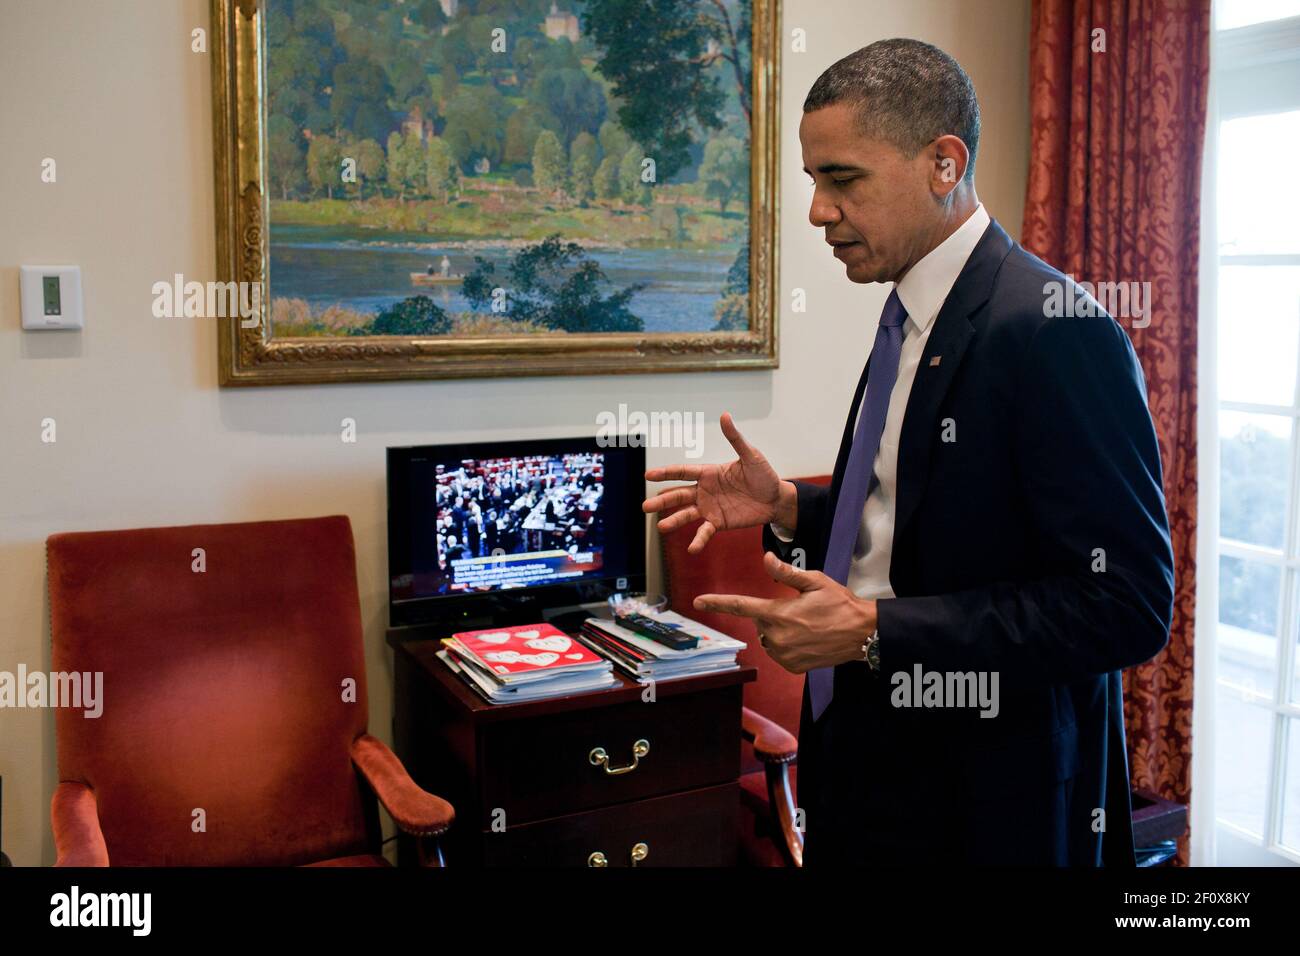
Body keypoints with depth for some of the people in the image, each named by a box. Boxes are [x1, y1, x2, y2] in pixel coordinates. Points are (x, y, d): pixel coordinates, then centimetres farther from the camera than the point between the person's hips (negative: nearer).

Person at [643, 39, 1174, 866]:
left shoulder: (1055, 332, -21)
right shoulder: (912, 317, 7)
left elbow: (1127, 604, -23)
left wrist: (872, 632, -24)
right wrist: (787, 508, 0)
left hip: (979, 798, -8)